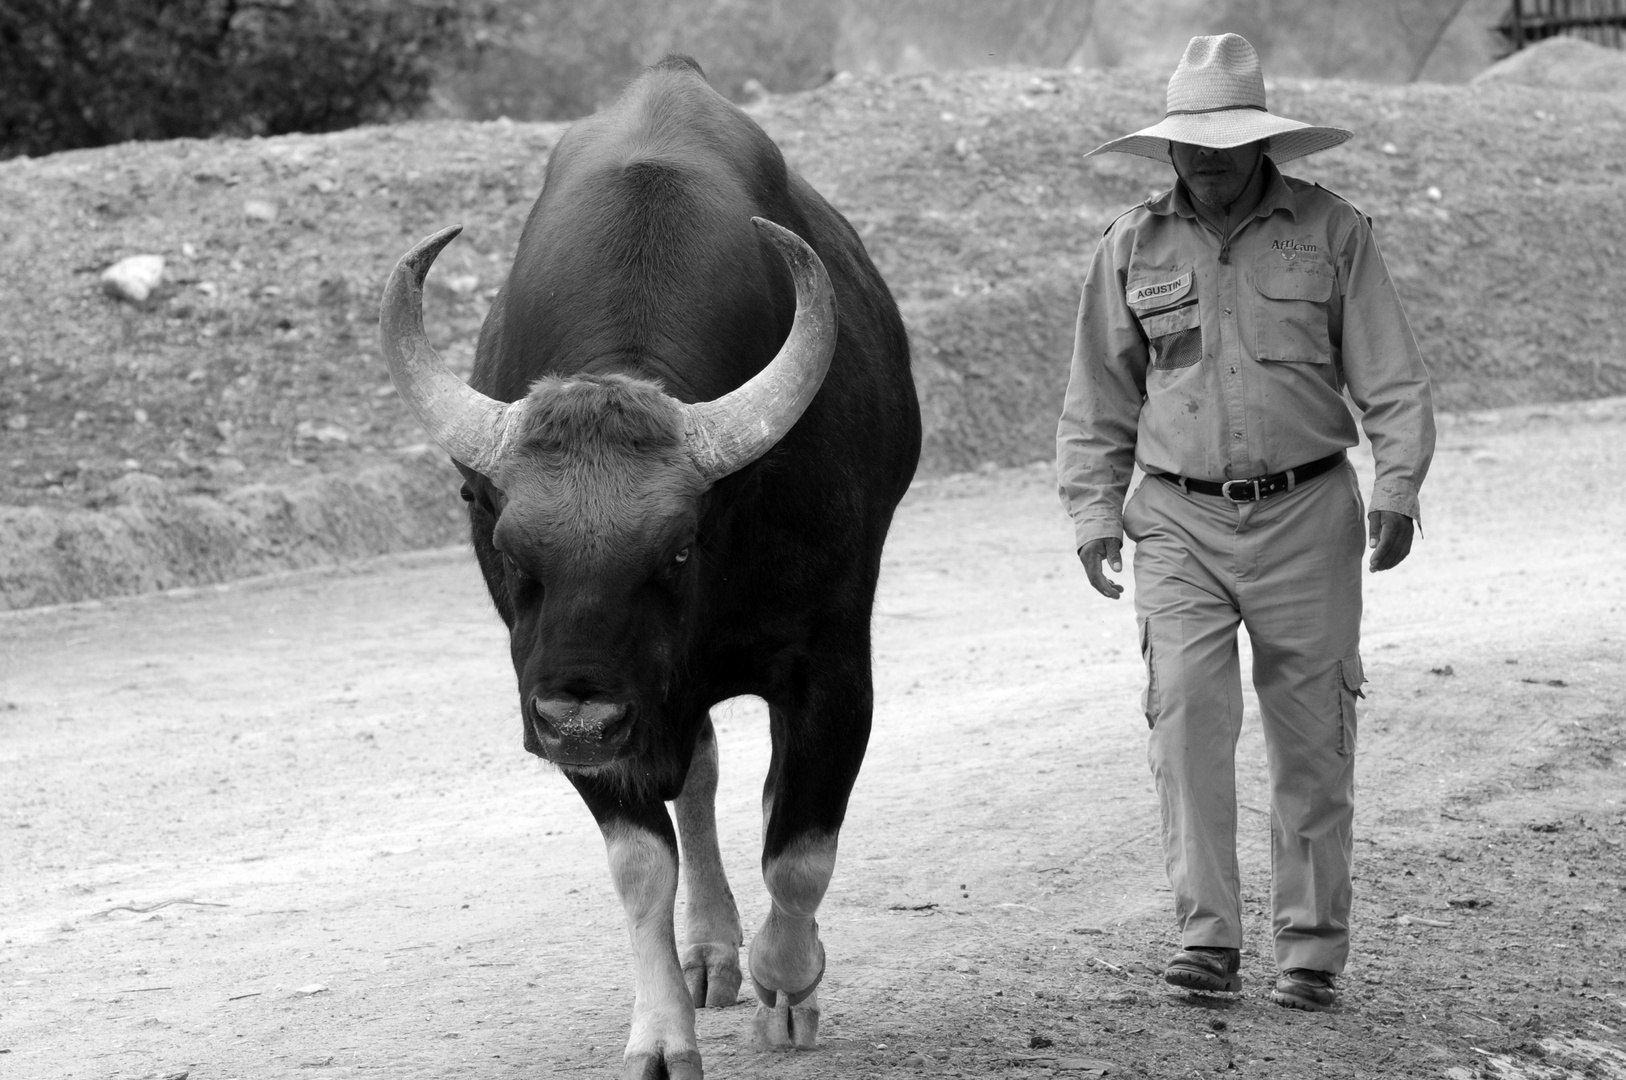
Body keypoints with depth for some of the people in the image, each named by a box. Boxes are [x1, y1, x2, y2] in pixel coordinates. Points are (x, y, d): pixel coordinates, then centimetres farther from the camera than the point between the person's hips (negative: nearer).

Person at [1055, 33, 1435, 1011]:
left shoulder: (1332, 232, 1)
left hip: (1306, 515, -1)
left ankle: (1313, 951, 10)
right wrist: (1094, 511, 4)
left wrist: (1397, 489, -10)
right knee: (1187, 710, -14)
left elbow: (1393, 382, 2)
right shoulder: (1134, 248, 7)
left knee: (1312, 737, 2)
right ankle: (1209, 938, -12)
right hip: (1180, 522, 1)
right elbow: (1098, 404, 14)